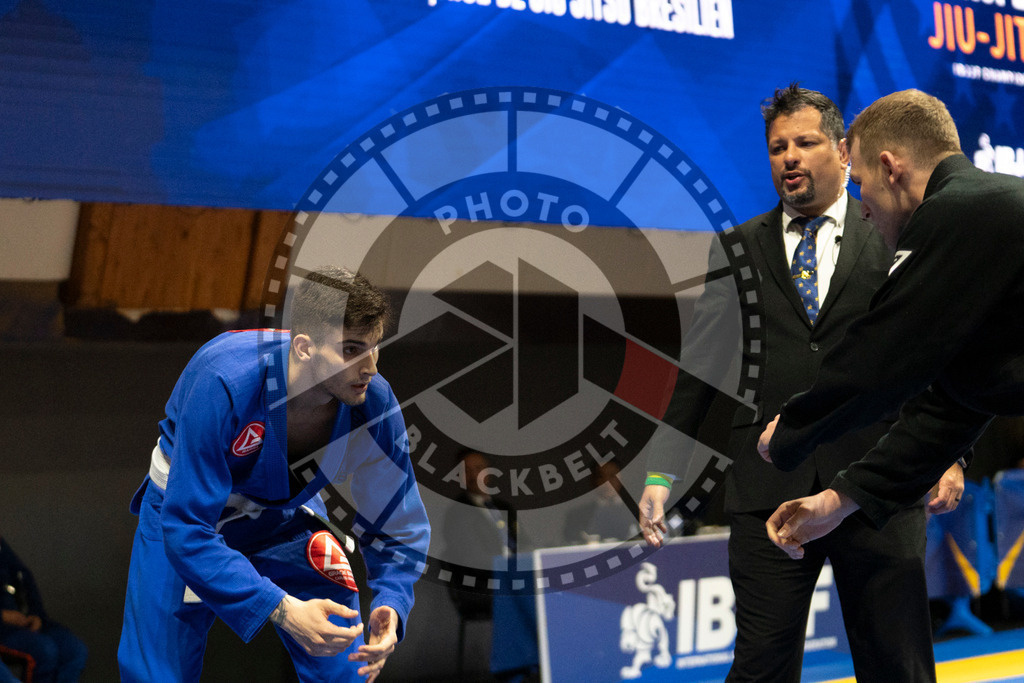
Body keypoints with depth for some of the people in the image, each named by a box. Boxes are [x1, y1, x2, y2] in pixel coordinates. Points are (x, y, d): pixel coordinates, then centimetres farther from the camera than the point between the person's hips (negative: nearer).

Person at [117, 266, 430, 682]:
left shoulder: (375, 405, -26)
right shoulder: (223, 383, -38)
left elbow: (399, 529, -14)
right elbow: (186, 529, -37)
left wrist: (390, 605, -33)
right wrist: (282, 609, -45)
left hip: (289, 514, 3)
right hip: (186, 508, -2)